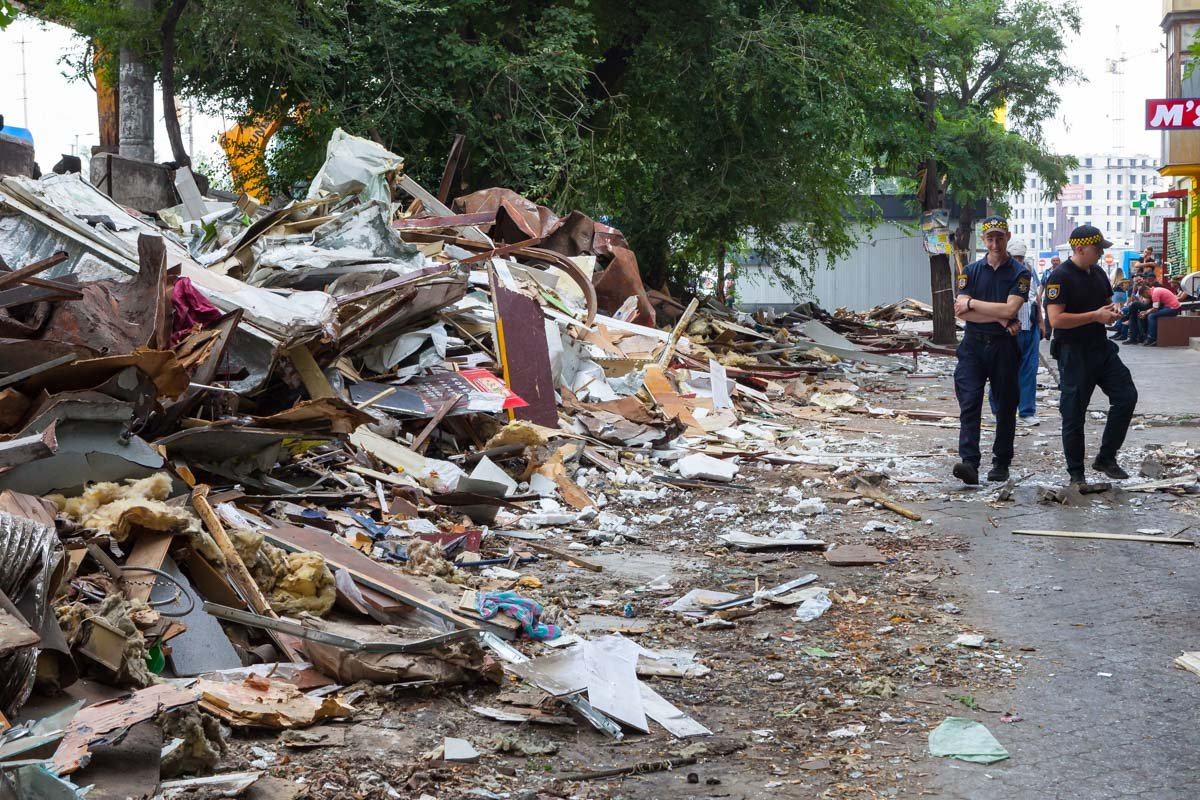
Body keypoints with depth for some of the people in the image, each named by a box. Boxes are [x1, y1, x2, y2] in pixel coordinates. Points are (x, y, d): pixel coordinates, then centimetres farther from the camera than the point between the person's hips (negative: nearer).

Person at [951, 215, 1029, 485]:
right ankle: (969, 462, -19)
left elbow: (1009, 309, -13)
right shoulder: (971, 271, 8)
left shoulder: (1019, 274, 1)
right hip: (973, 344, 1)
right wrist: (999, 318, -11)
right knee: (969, 403, -11)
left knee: (1005, 406, 7)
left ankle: (1001, 463, 16)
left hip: (1003, 346, -1)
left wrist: (972, 303, -6)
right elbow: (961, 312, -4)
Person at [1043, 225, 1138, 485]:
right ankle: (1076, 474, 11)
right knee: (1074, 414, 0)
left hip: (1101, 348, 8)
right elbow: (1056, 319, -23)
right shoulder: (1060, 277, -14)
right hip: (1073, 353, -8)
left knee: (1126, 396, 1)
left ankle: (1106, 458, 13)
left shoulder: (1098, 274, 12)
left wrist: (1112, 311, 2)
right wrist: (1096, 315, -20)